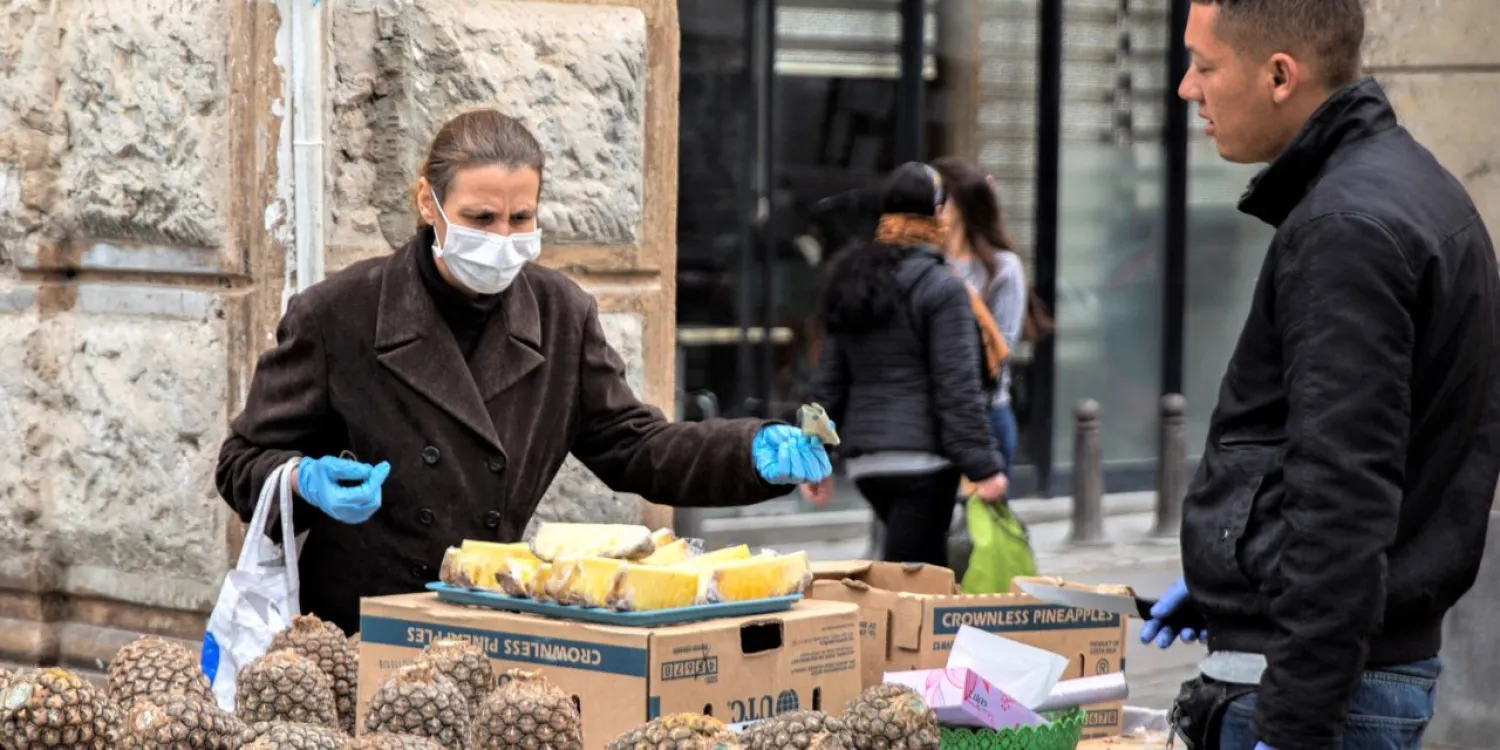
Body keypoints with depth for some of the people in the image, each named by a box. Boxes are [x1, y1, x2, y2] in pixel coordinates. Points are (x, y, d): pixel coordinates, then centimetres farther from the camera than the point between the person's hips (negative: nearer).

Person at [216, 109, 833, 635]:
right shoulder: (335, 315, -4)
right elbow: (244, 462, 3)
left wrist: (757, 451, -4)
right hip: (354, 633, -3)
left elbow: (633, 448, 12)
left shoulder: (562, 316, 7)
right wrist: (305, 482, -20)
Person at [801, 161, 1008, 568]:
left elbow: (829, 381, 15)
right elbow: (957, 388, -13)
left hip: (863, 460, 7)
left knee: (929, 564, 18)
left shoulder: (850, 282, 13)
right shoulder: (942, 289, -8)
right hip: (923, 454, -7)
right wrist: (984, 468, -11)